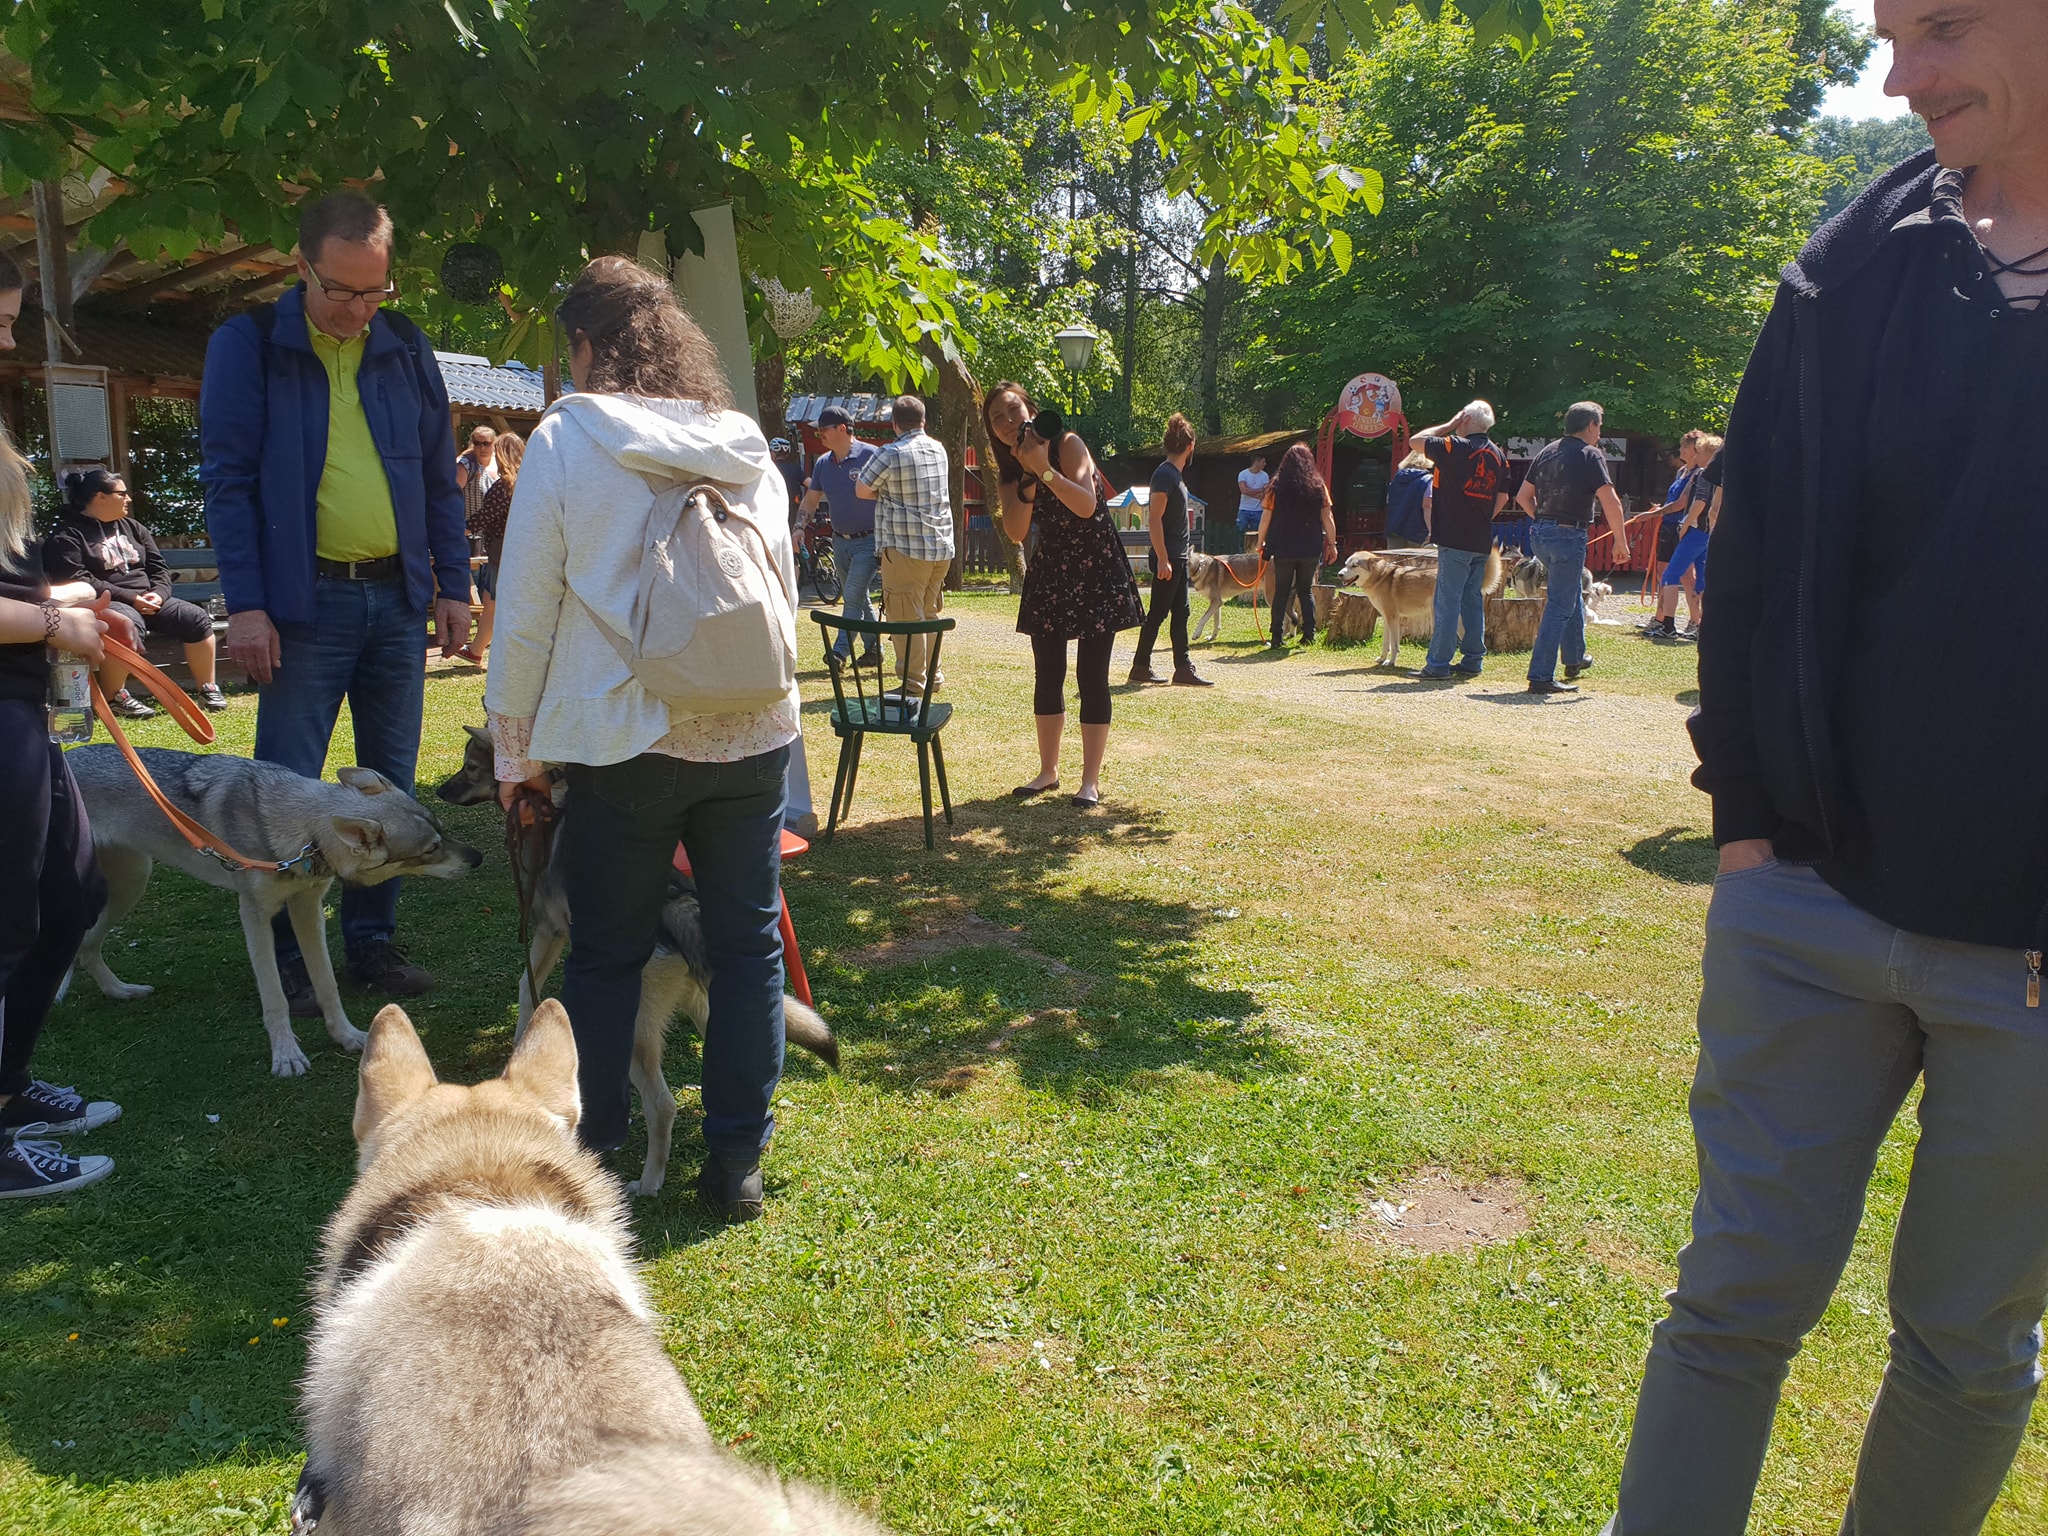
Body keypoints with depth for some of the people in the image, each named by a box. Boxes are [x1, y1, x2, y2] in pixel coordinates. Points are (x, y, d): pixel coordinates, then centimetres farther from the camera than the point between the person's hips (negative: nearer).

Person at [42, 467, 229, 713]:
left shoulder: (131, 527, 19)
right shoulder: (67, 535, -3)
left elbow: (158, 566, 16)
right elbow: (76, 581, -15)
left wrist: (158, 594, -6)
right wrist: (130, 598, -20)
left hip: (147, 601, 7)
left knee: (196, 617, -15)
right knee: (129, 623, -39)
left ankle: (207, 688, -6)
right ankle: (112, 696, -25)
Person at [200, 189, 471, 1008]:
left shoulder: (406, 348, 8)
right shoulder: (247, 346, -2)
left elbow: (441, 476, 12)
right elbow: (227, 477, -5)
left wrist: (453, 585, 8)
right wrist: (245, 604, -11)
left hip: (398, 597, 4)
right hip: (305, 600, -3)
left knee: (390, 783, 9)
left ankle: (372, 937, 21)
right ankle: (284, 955, 13)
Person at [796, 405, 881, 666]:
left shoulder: (870, 456, -12)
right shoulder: (822, 463, 7)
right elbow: (811, 499, 13)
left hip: (868, 540, -7)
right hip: (840, 541, 7)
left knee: (853, 597, -13)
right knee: (858, 599, 13)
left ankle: (840, 650, -11)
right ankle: (874, 648, 23)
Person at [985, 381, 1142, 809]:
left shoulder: (1067, 444, -10)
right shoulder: (1008, 474, 5)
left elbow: (1086, 506, -23)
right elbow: (1016, 532, -11)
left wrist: (1044, 469, -29)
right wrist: (1028, 477, -20)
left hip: (1096, 571, -5)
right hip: (1049, 576, 6)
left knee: (1091, 676, -6)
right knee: (1047, 677, 8)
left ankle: (1091, 780, 0)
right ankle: (1048, 772, 21)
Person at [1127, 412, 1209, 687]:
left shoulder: (1175, 474, 15)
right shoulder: (1165, 474, -14)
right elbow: (1154, 518, -19)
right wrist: (1162, 558, -22)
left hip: (1178, 558, 10)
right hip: (1168, 558, -10)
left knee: (1180, 613, 9)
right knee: (1158, 613, -4)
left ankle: (1183, 669, 12)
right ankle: (1140, 667, 4)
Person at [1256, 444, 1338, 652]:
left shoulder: (1277, 487, -3)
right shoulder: (1318, 487, 0)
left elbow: (1265, 518, -2)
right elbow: (1328, 519, 1)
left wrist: (1261, 543, 9)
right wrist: (1332, 544, 9)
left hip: (1283, 549, -1)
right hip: (1310, 549, 1)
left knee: (1281, 592, 5)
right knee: (1306, 591, 14)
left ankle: (1278, 637, 1)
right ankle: (1309, 634, 9)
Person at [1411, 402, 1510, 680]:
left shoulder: (1456, 448, -11)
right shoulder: (1499, 455, 11)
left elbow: (1417, 440, 0)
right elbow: (1503, 497, 15)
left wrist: (1449, 426, 8)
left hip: (1454, 539, -7)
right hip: (1482, 541, 7)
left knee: (1447, 602, -6)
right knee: (1473, 601, 12)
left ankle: (1438, 664, -6)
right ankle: (1473, 661, 15)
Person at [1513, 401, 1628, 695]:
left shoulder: (1548, 452, 12)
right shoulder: (1590, 455, -8)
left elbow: (1522, 496, 16)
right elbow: (1610, 502, -16)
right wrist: (1621, 540, -8)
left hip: (1541, 535, 8)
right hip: (1569, 536, -8)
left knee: (1573, 593, 27)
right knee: (1560, 607, -4)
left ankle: (1575, 659, 39)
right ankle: (1540, 676, -6)